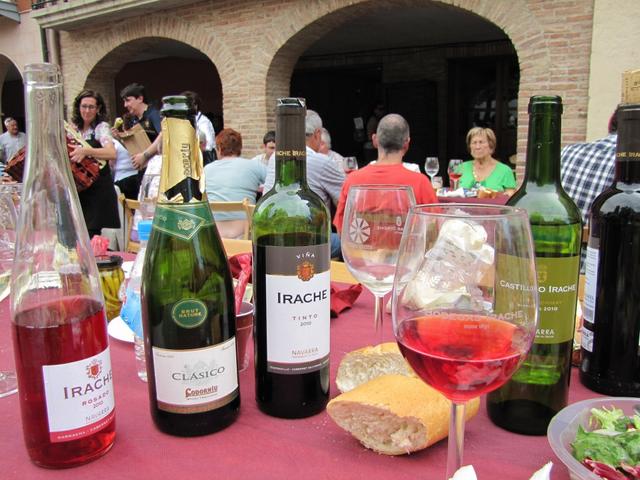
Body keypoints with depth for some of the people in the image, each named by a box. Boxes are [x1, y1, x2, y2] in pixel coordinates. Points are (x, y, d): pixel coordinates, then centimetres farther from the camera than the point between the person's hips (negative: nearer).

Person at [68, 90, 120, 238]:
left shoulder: (101, 127, -7)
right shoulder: (74, 128, 11)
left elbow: (112, 153, -26)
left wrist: (86, 151, -38)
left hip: (99, 190, -6)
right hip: (79, 190, 6)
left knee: (93, 233, -8)